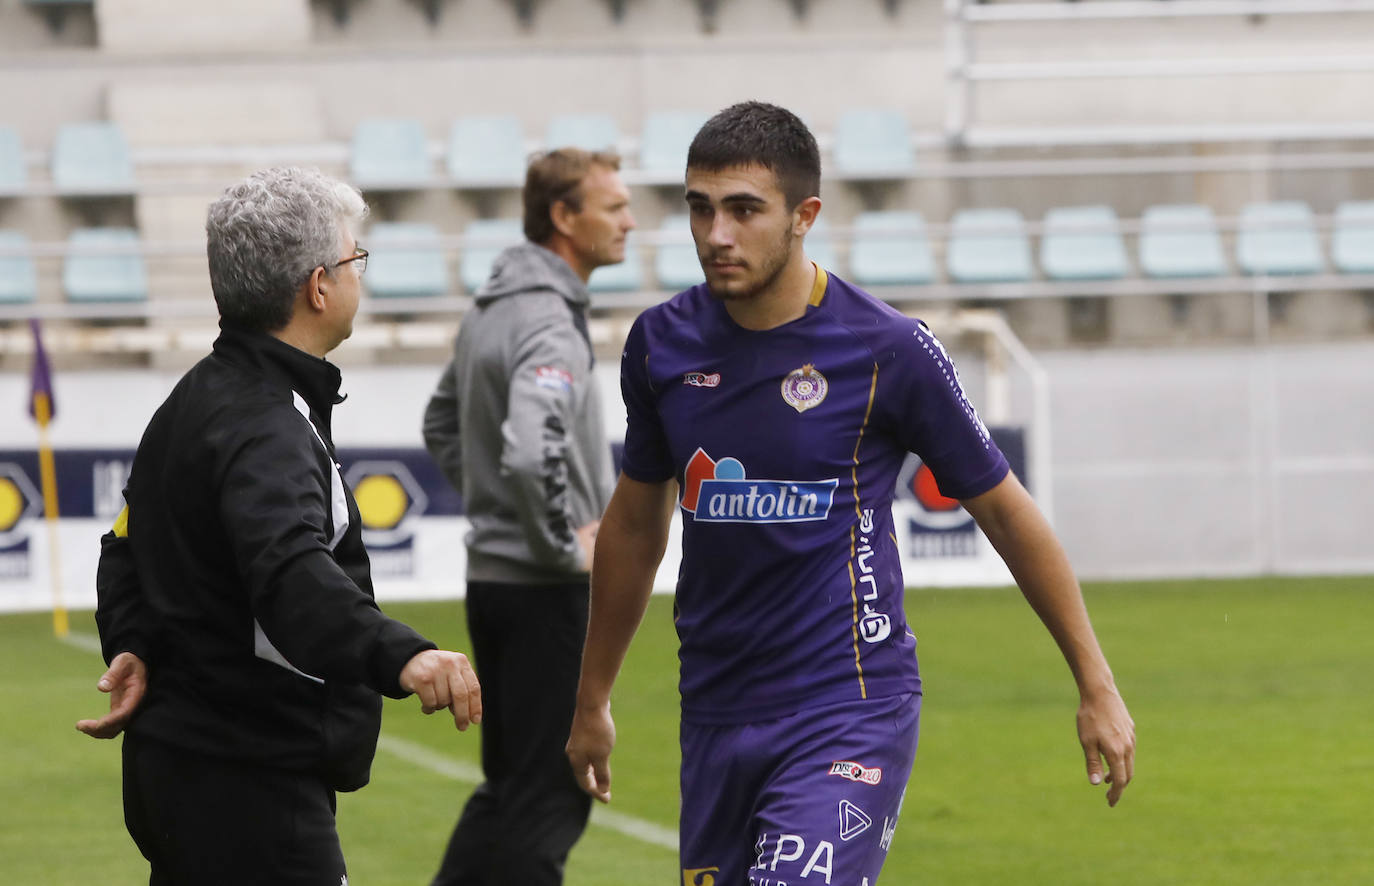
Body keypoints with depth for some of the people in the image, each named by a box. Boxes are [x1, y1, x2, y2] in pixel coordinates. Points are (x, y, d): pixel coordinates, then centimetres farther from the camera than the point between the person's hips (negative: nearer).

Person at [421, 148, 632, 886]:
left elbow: (443, 427, 25)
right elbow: (530, 454, -34)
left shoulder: (491, 308, 11)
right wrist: (566, 544, -19)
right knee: (550, 797, -3)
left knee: (511, 786, 16)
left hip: (493, 572, 9)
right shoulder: (548, 323, -19)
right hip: (545, 591, -9)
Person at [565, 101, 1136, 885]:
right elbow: (636, 522, 18)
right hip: (716, 716, 5)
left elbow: (1006, 512, 1)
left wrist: (1097, 688, 4)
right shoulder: (662, 343, 3)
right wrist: (591, 701, 24)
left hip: (849, 710, -5)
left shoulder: (887, 349, -10)